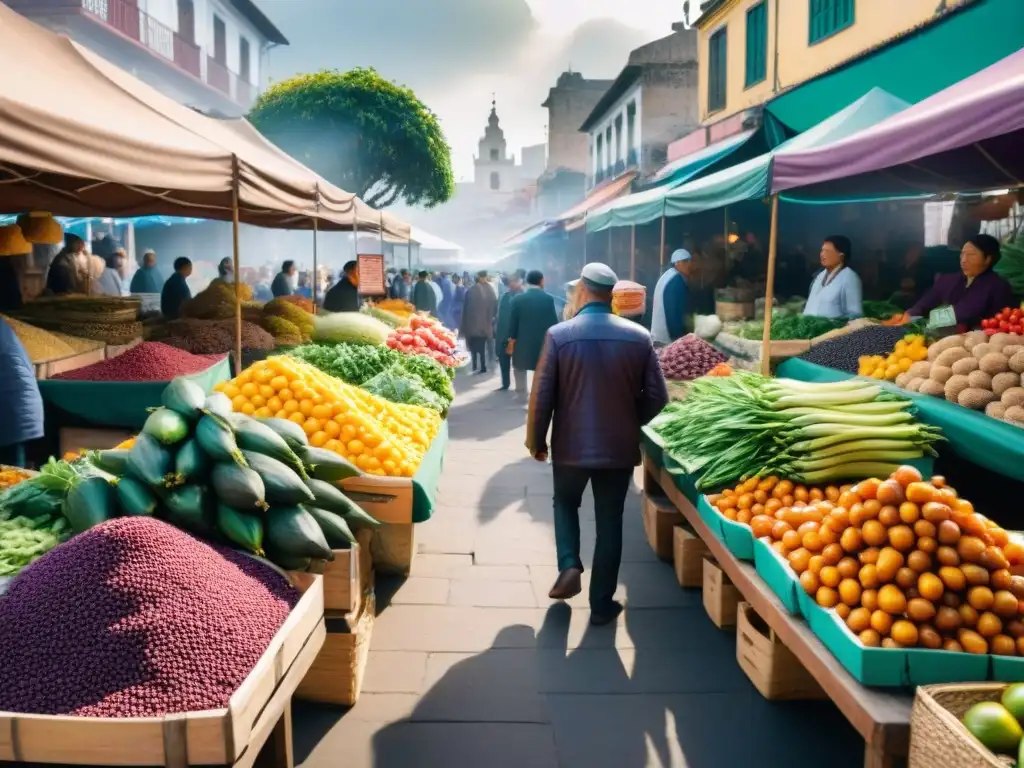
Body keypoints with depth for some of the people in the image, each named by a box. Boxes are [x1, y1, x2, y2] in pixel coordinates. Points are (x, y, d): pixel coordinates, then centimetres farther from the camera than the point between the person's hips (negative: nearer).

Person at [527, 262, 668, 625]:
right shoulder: (640, 336, -6)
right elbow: (657, 397, -2)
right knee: (609, 522, 13)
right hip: (620, 447, 1)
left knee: (565, 504, 25)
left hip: (571, 446, -1)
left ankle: (569, 565, 6)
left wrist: (536, 441, 5)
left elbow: (541, 396, -9)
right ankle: (602, 604, 20)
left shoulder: (559, 334, -11)